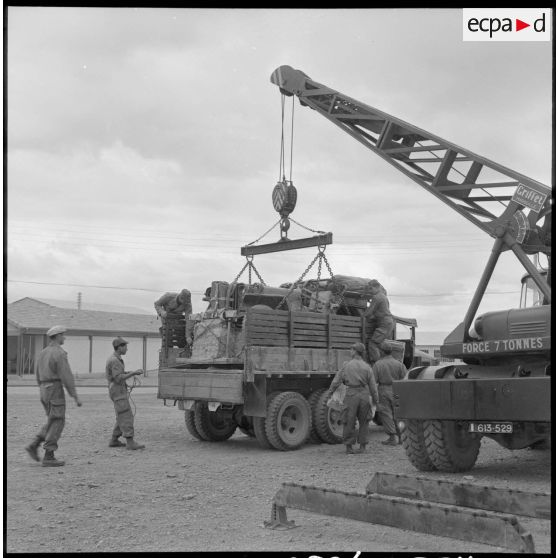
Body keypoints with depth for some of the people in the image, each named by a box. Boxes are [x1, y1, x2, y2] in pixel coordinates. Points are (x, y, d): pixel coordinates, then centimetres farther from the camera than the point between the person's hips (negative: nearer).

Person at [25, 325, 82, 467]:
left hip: (45, 391, 8)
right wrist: (75, 396, -14)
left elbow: (38, 376, 18)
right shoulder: (60, 354, -15)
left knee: (53, 422, 17)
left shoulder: (42, 353, 13)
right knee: (57, 424, -3)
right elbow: (67, 377, -18)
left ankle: (34, 445, 6)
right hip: (56, 391, -8)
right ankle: (48, 457, -4)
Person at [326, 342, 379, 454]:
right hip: (364, 395, 2)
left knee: (349, 421, 7)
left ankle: (349, 446, 10)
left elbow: (337, 380, 2)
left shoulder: (346, 365, -1)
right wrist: (375, 399, 13)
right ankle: (362, 446, 15)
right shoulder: (367, 367, 3)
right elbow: (373, 386, 4)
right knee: (363, 422, 13)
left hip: (351, 394, -2)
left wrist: (330, 392, 15)